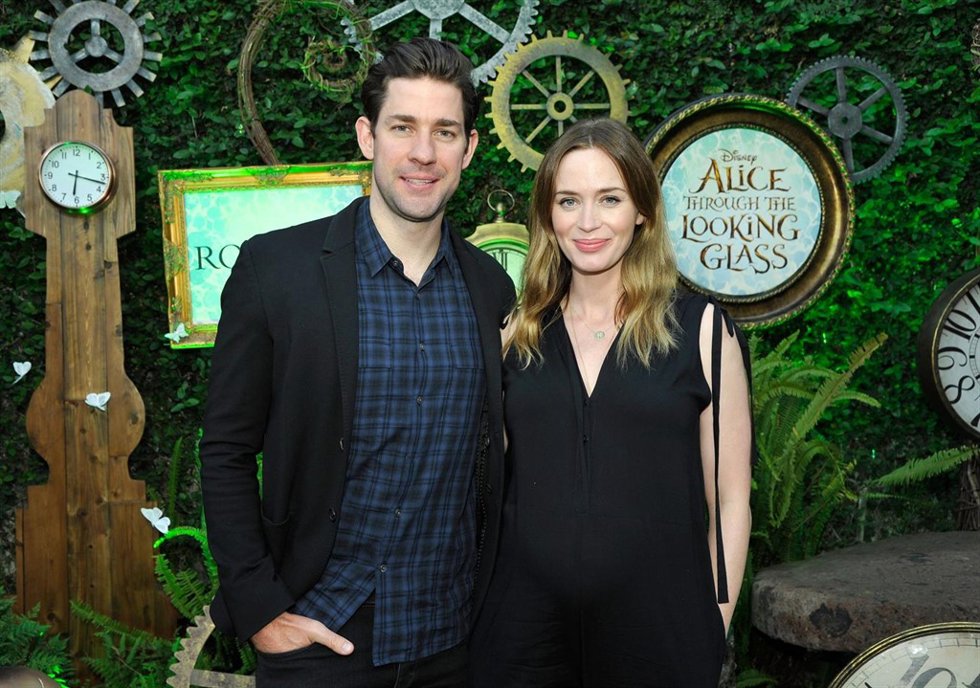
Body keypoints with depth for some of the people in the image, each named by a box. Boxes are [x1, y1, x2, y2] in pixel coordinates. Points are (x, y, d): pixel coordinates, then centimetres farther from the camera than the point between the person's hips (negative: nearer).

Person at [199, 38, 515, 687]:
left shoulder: (491, 286, 2)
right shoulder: (275, 266, -9)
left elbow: (493, 457, 10)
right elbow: (226, 453, -6)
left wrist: (501, 600, 6)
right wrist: (258, 608, -10)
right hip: (319, 636, -3)